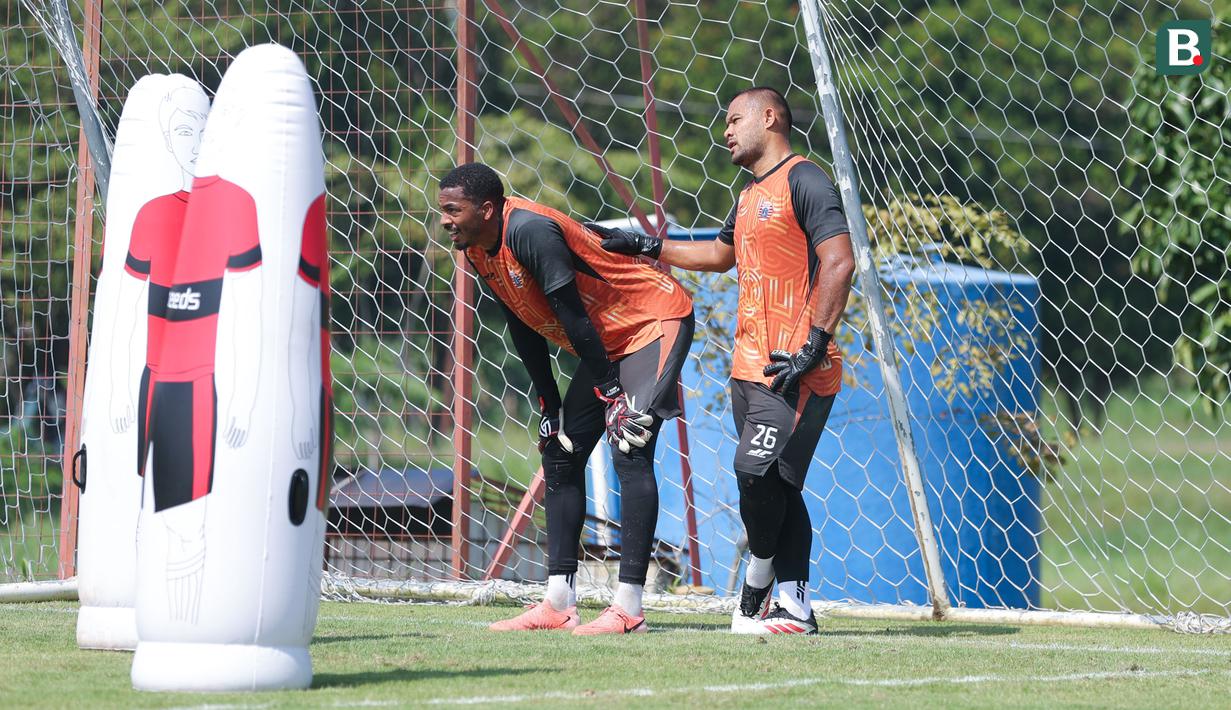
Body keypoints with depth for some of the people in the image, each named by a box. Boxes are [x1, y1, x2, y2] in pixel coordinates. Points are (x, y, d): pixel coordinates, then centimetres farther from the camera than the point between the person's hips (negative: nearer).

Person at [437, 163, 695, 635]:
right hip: (607, 344, 11)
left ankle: (628, 609, -25)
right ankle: (559, 604, 12)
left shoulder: (529, 231, -28)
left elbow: (572, 316, -26)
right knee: (560, 452, 9)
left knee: (629, 449, -21)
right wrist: (549, 406, 8)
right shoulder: (479, 250, 0)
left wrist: (611, 392, -23)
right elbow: (524, 329, 9)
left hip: (656, 321, -10)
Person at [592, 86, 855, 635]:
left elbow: (839, 262, -17)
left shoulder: (803, 180, -8)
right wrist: (645, 248, 34)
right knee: (775, 487, 6)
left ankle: (753, 599, -5)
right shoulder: (749, 197, 21)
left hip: (795, 369, -9)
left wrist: (816, 341, -23)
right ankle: (795, 609, 6)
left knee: (758, 473, -16)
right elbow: (720, 254, 39)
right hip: (750, 365, 9)